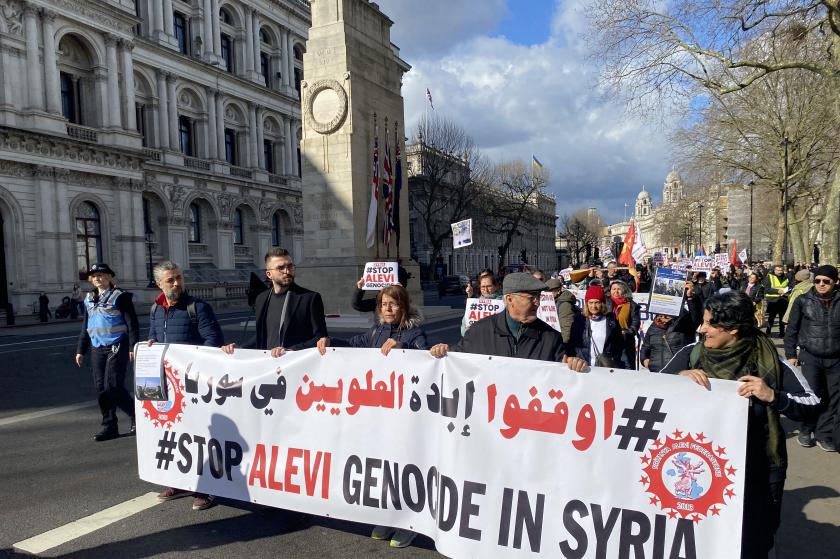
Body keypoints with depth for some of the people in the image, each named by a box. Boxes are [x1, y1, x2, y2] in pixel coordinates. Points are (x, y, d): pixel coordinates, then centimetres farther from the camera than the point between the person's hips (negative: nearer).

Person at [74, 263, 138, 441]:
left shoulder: (119, 296, -4)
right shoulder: (89, 300, 15)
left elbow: (131, 322, -8)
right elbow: (85, 327, 22)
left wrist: (132, 346, -14)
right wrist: (81, 350, 18)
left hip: (117, 347, -6)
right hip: (97, 348, 6)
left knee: (113, 386, -11)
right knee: (101, 389, 5)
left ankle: (136, 416, 8)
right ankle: (109, 427, 14)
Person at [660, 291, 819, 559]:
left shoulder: (768, 362, -10)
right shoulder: (692, 353, -6)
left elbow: (810, 404, -7)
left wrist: (773, 396, -24)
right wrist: (680, 376, -22)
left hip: (755, 475, -1)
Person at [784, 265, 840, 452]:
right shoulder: (803, 301, -2)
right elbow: (792, 329, 2)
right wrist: (790, 354, -1)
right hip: (810, 357, -2)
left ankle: (824, 433, 21)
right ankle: (806, 430, 18)